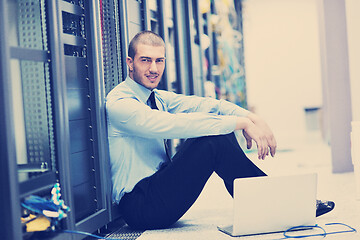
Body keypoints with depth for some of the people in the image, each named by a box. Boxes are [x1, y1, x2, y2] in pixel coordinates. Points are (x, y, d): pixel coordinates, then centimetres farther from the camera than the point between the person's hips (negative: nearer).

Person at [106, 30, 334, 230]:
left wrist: (251, 117, -16)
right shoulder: (119, 104, -17)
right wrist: (241, 123, -28)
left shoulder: (158, 98, 11)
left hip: (159, 187, 9)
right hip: (139, 206, -9)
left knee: (218, 124, -5)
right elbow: (176, 125, -29)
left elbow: (203, 105, 0)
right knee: (214, 139, -23)